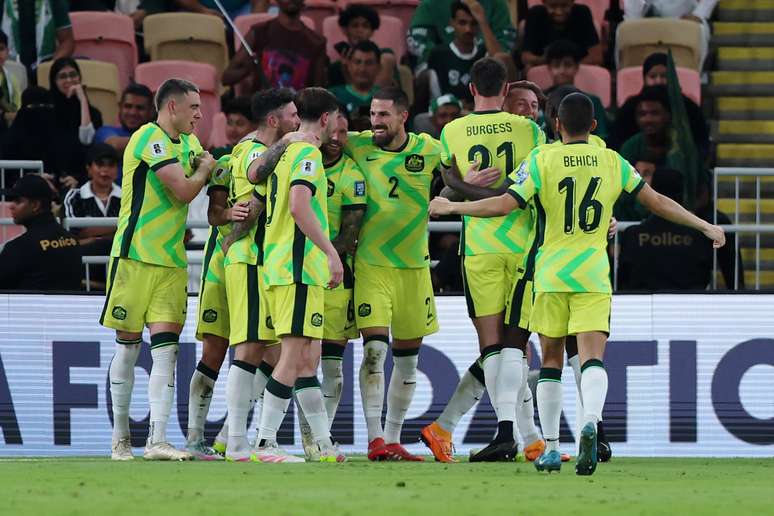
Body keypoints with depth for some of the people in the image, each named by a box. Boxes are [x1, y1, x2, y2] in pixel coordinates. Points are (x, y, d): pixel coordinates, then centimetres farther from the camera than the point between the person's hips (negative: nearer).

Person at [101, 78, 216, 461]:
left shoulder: (187, 143, 15)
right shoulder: (151, 138, -13)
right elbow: (183, 190, -19)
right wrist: (204, 169, 2)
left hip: (171, 261, 7)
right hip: (135, 255, -7)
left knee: (166, 348, -5)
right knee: (128, 345, 3)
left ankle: (157, 441, -10)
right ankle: (120, 437, 14)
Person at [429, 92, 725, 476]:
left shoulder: (542, 161, -2)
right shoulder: (613, 162, 4)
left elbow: (505, 204, -10)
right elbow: (657, 202, 6)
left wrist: (453, 207, 3)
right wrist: (705, 227, 16)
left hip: (551, 274, 0)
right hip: (594, 277, 0)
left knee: (551, 360, 11)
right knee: (593, 358, -7)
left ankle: (551, 447, 12)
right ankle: (591, 422, -36)